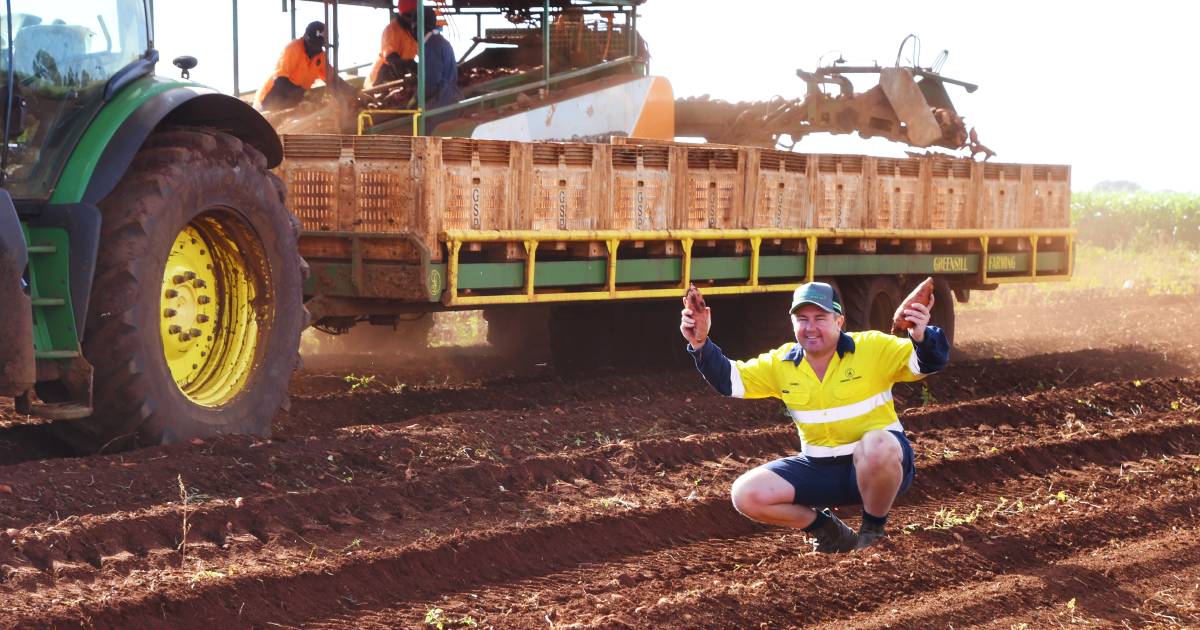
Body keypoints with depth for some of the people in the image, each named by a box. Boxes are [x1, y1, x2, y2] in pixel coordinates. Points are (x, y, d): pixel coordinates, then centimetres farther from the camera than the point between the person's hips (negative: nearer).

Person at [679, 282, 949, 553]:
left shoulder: (873, 348, -12)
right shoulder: (781, 364, 1)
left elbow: (927, 363, -18)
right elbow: (730, 380, 5)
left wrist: (921, 337, -41)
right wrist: (701, 345, -11)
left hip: (881, 461, -4)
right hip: (819, 469, 4)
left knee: (877, 446, -42)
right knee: (746, 495, -13)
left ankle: (874, 530, -12)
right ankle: (823, 527, 10)